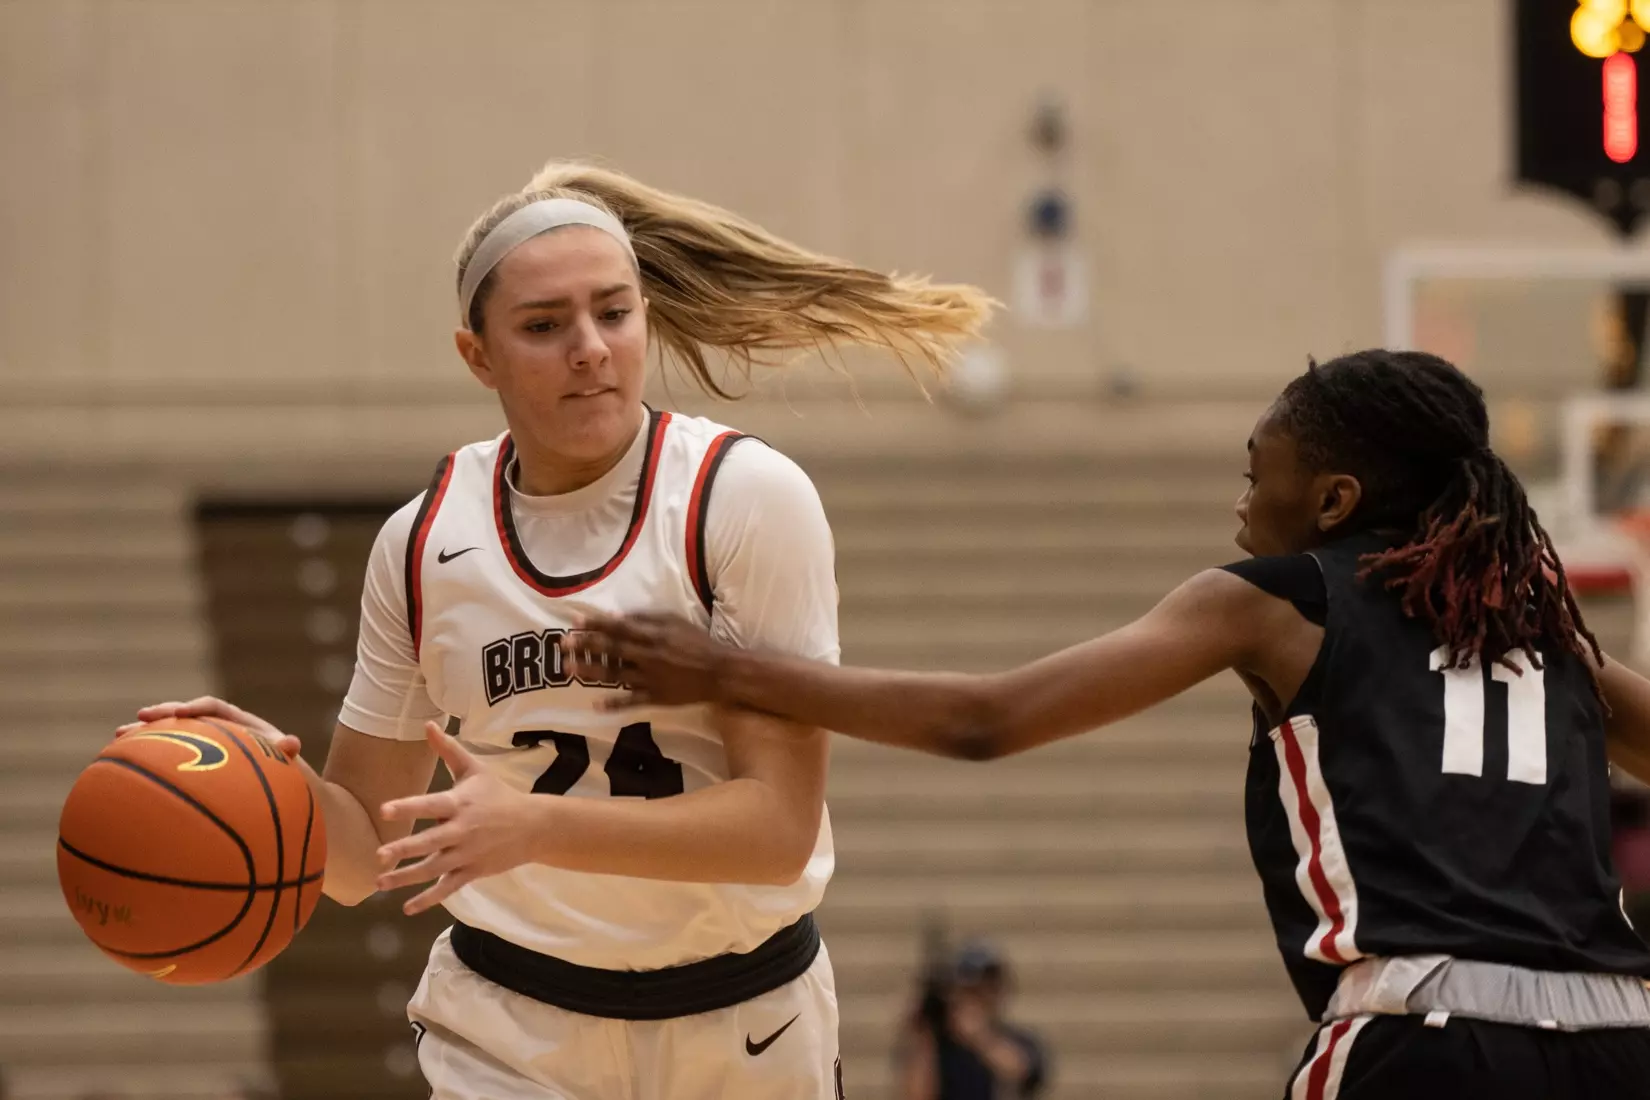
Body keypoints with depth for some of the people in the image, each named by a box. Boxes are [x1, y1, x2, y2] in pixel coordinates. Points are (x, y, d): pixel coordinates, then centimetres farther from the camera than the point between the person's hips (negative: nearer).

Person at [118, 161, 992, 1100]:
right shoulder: (423, 540, -3)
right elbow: (365, 853, 3)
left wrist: (537, 825, -33)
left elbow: (778, 826, -19)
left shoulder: (748, 497, -13)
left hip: (743, 1023, -1)